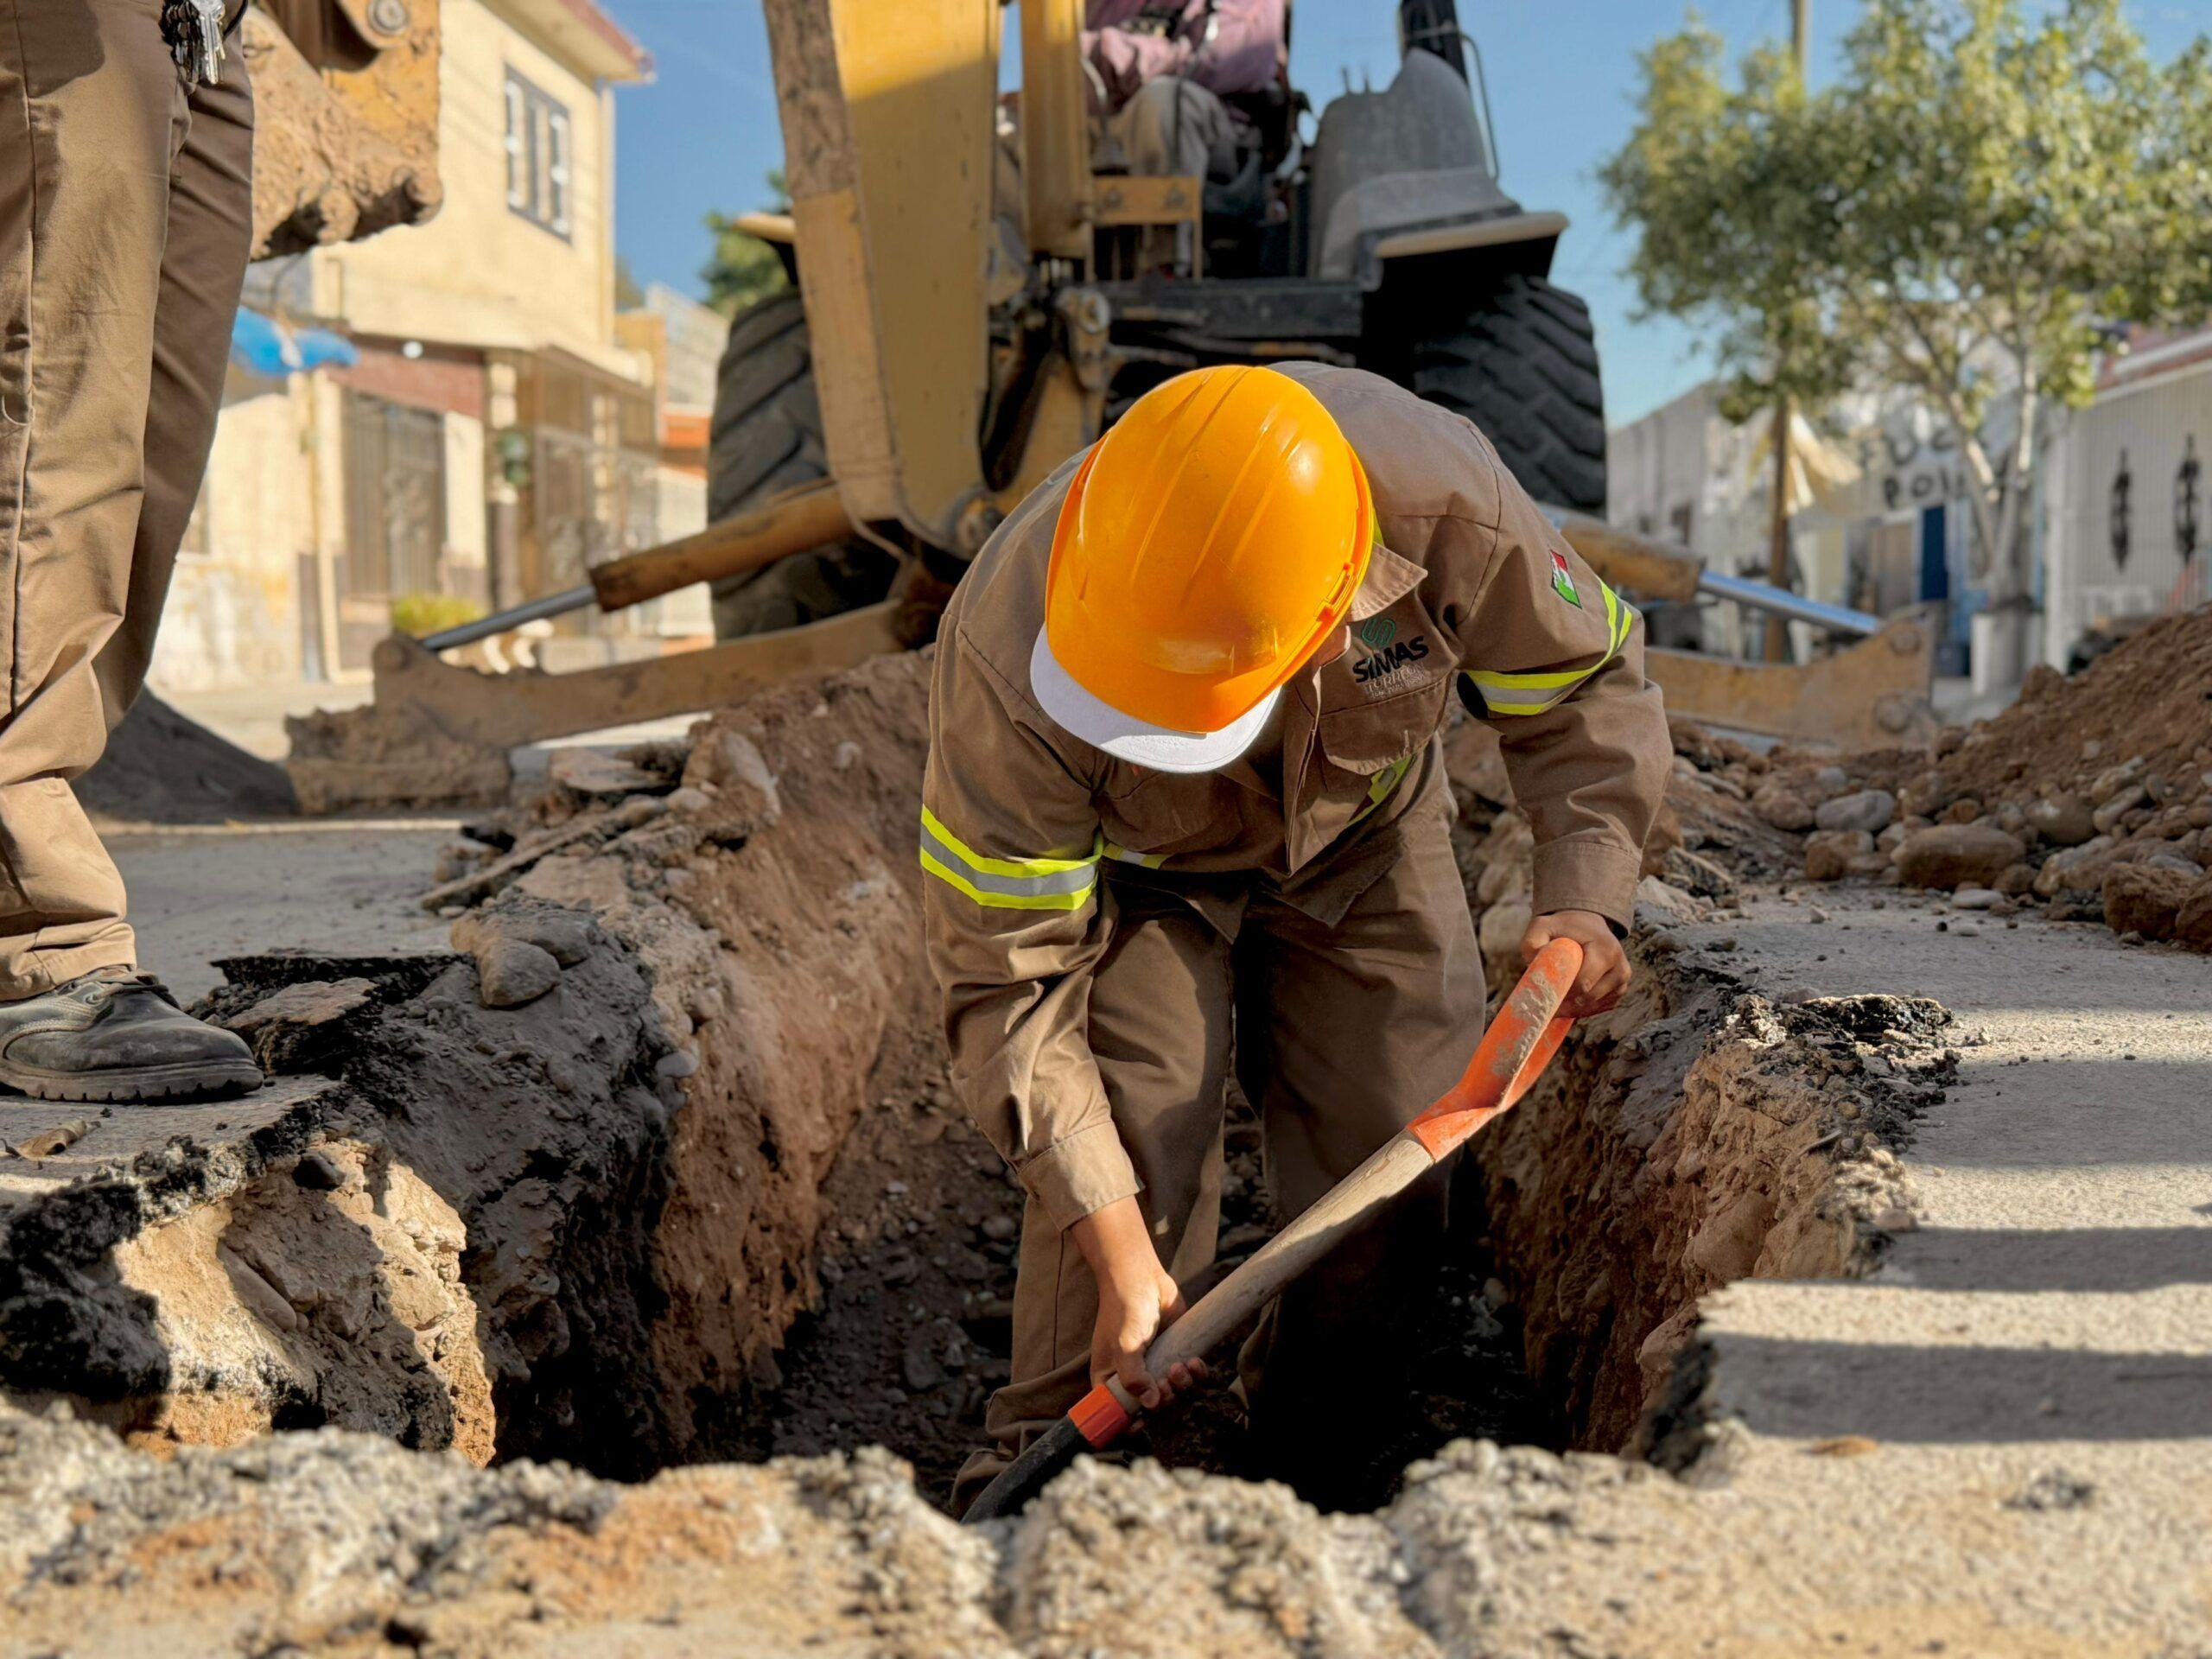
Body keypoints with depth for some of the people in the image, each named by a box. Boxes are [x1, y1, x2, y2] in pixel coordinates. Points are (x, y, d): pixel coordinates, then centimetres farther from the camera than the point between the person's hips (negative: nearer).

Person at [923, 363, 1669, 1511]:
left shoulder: (1444, 503, -37)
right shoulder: (1010, 651, -41)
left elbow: (1585, 684, -15)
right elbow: (1005, 979, -32)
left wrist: (1582, 891, -32)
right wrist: (1118, 1256, -34)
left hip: (1363, 838, 2)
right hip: (1132, 865, -2)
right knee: (1129, 1154, -22)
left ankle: (1302, 1502, 19)